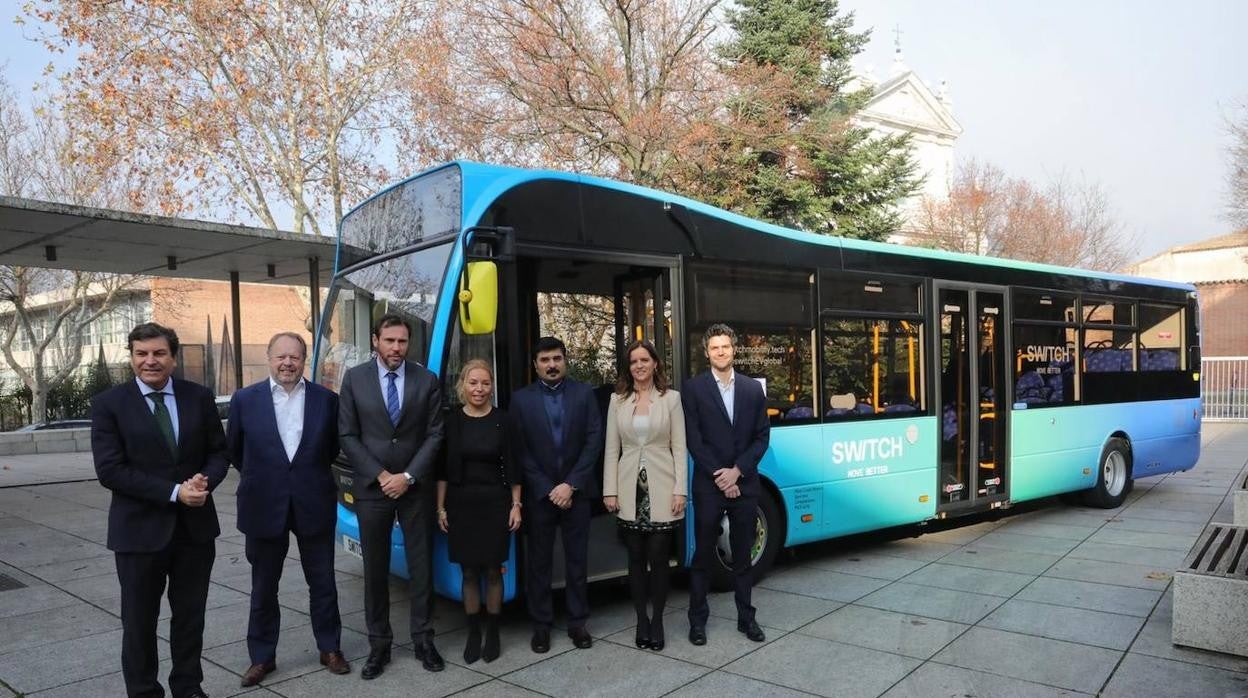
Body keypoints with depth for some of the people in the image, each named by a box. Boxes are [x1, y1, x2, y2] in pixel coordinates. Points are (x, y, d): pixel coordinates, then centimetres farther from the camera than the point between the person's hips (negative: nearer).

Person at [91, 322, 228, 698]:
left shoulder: (199, 397, 2)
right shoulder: (108, 404, -6)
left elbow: (218, 452, 6)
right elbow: (110, 470, -13)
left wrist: (204, 481, -16)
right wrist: (174, 492, -19)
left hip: (195, 525, 3)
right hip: (140, 528, -2)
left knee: (191, 615, 15)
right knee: (139, 620, 11)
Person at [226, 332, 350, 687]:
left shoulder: (326, 399, -2)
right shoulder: (245, 399, -4)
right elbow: (234, 450, 8)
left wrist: (311, 476, 10)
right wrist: (260, 479, 12)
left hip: (314, 504, 0)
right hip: (265, 507, 0)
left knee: (322, 583, 11)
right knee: (263, 587, 12)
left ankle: (330, 649, 26)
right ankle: (262, 657, 27)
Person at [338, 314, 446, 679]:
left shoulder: (426, 380, 0)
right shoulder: (354, 378, 0)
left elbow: (434, 435, -2)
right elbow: (347, 435, -1)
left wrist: (407, 476, -11)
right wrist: (380, 475, -10)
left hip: (416, 487, 0)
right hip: (371, 488, 0)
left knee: (421, 566, 7)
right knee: (375, 569, 7)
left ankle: (423, 640, 20)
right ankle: (379, 644, 20)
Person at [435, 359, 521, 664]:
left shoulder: (502, 420, -2)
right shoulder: (452, 420, 1)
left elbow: (512, 467, 0)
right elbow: (443, 468, 4)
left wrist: (516, 505, -2)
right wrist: (441, 507, 2)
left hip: (494, 502, -1)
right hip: (461, 503, 1)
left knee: (493, 570, 6)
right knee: (469, 571, 8)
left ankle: (492, 633, 19)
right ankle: (473, 633, 19)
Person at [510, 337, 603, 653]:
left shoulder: (584, 393, 1)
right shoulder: (521, 399, -1)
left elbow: (594, 441, -4)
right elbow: (520, 450, -3)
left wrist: (571, 484, -10)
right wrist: (547, 489, -9)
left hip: (576, 491, 1)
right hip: (539, 493, 0)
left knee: (577, 559, 8)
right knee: (539, 561, 7)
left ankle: (577, 622, 19)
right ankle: (541, 625, 18)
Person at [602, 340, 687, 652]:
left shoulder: (671, 398, 2)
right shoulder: (618, 400, 7)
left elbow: (679, 448, 0)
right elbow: (611, 449, 6)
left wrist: (680, 490, -7)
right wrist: (610, 491, -1)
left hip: (661, 489, -2)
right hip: (630, 489, 2)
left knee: (658, 557, 0)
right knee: (636, 558, 8)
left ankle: (657, 620, 16)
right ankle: (641, 621, 20)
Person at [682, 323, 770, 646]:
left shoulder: (753, 389, 7)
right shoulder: (694, 388, -2)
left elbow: (762, 436, 4)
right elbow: (693, 439, -6)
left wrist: (737, 471, -8)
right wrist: (718, 475, -11)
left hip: (744, 483, 3)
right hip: (708, 484, -2)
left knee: (743, 555, 12)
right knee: (703, 555, 6)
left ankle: (746, 617, 24)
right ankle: (698, 619, 17)